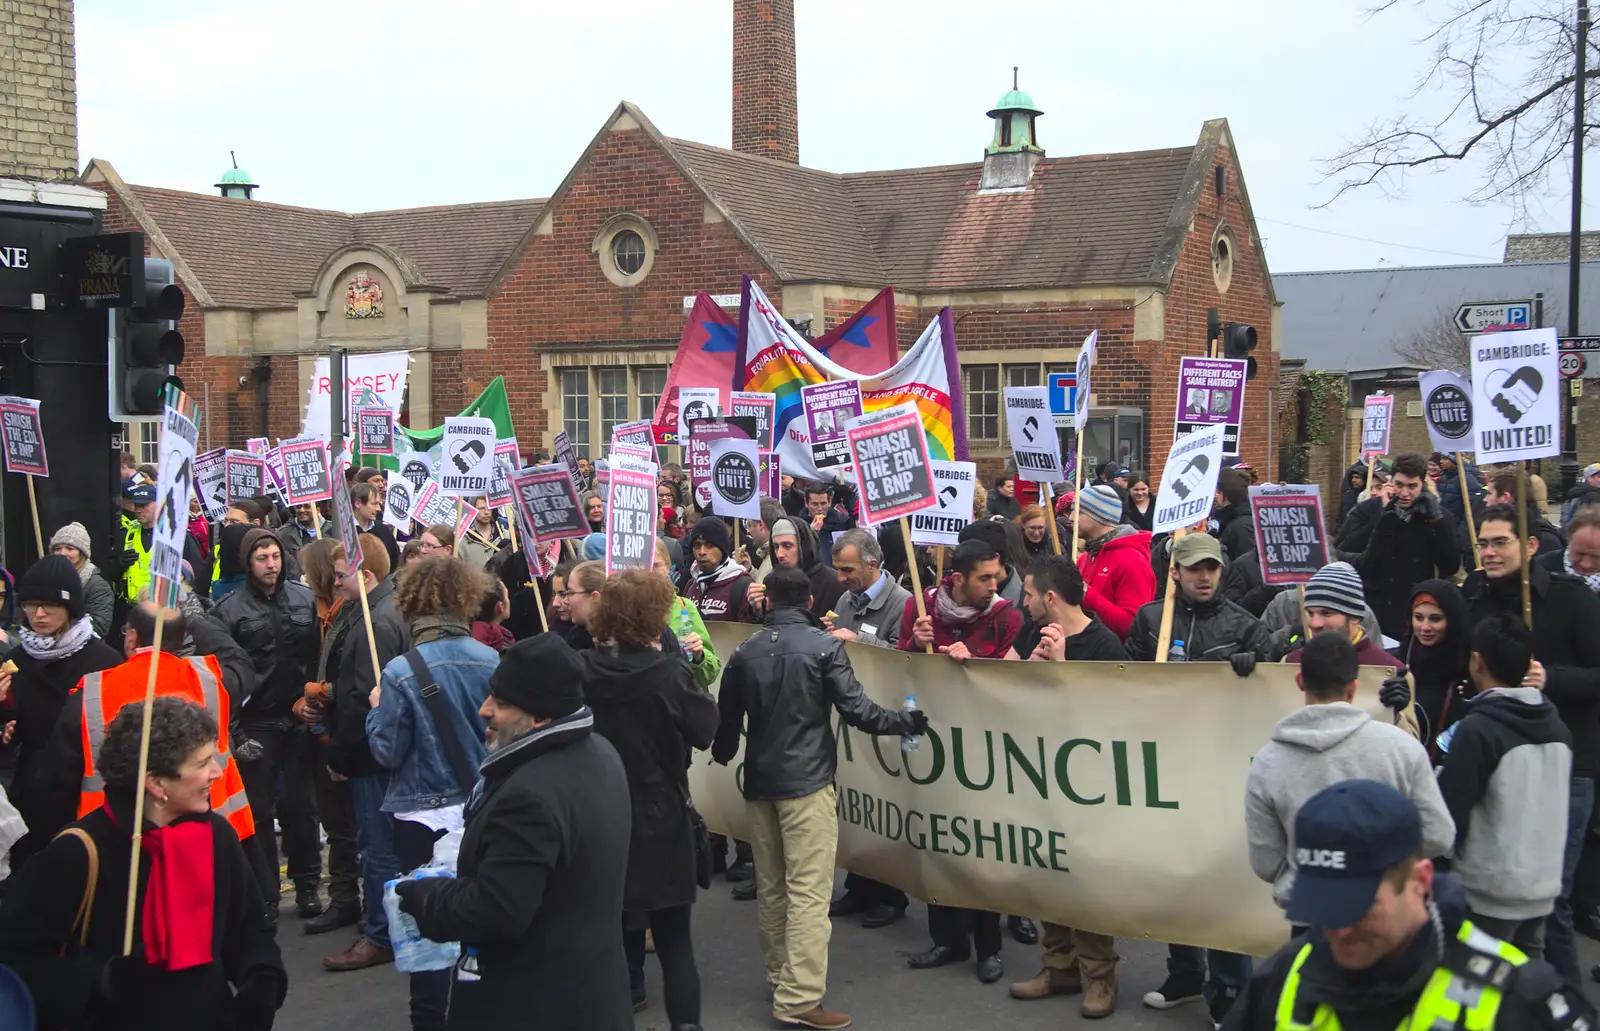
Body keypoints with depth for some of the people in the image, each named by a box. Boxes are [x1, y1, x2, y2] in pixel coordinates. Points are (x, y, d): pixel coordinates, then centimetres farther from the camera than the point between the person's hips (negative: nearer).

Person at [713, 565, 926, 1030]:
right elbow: (856, 711, -12)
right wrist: (908, 720, 2)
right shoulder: (824, 646, -8)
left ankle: (780, 978, 28)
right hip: (806, 781, -6)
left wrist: (722, 754, 35)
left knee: (770, 888, 16)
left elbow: (727, 717, 15)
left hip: (759, 782, 6)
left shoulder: (745, 652, 7)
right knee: (808, 891, -7)